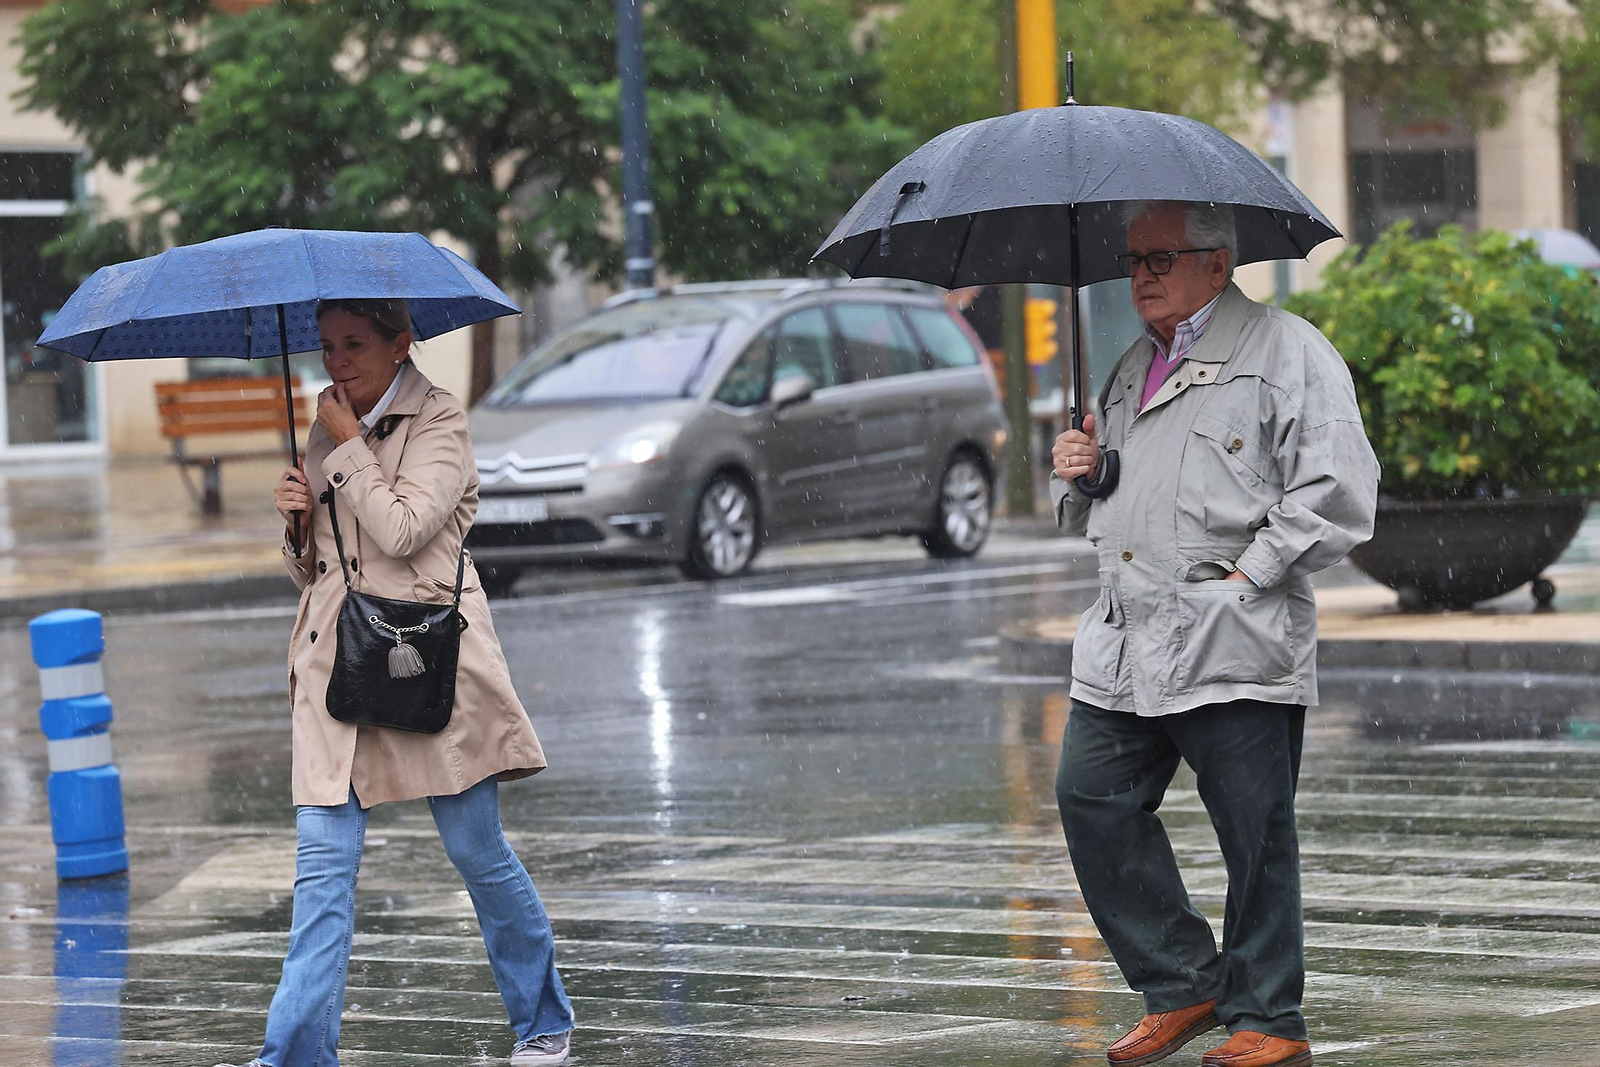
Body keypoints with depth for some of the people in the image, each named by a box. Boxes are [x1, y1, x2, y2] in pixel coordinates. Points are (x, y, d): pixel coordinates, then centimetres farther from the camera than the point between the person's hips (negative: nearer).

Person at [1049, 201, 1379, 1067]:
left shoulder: (1288, 353, -1)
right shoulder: (1133, 368, 22)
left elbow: (1338, 494, -10)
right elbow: (1096, 517, 31)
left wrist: (1249, 574, -14)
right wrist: (1075, 474, 10)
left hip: (1234, 646, -7)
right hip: (1122, 642, 7)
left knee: (1255, 836, -2)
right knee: (1092, 799, 1)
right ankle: (1182, 987, 14)